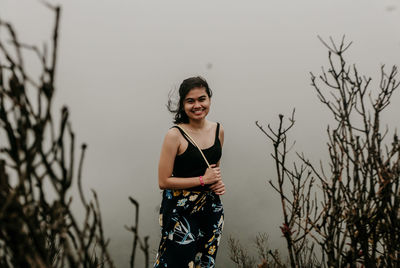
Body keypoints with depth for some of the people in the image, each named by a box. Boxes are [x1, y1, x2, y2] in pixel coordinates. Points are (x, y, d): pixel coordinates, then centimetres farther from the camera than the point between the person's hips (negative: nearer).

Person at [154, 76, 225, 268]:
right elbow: (163, 182, -17)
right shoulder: (175, 135, -16)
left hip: (211, 209, 6)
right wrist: (203, 180, -16)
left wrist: (218, 183, -2)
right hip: (181, 212, -6)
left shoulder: (218, 130, 2)